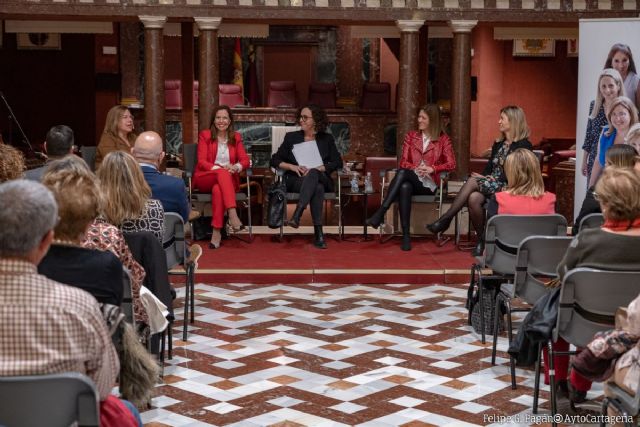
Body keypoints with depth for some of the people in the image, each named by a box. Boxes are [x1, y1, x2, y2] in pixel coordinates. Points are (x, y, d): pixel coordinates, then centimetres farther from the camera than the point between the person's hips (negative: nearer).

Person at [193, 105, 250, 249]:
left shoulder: (236, 137, 13)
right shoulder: (205, 135, 5)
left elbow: (245, 160, 5)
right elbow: (201, 162, -3)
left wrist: (236, 167, -19)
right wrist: (220, 168, -21)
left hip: (228, 179, 2)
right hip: (205, 178, -2)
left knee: (218, 189, -36)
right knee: (222, 174, -37)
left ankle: (217, 231, -40)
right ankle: (232, 214, -50)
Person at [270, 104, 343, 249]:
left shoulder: (326, 139, 14)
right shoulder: (291, 137, 15)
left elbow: (337, 162, 2)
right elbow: (275, 160, 11)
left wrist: (315, 169, -13)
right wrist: (292, 167, -9)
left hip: (321, 178, 0)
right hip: (295, 180, 0)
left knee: (313, 175, -39)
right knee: (317, 188, -37)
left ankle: (297, 215, -52)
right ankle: (318, 233, -47)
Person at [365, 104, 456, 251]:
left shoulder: (443, 139, 9)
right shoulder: (411, 136, 17)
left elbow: (451, 164, 0)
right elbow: (403, 162, 10)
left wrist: (432, 169, -15)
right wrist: (416, 168, -11)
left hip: (428, 183, -2)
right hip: (410, 179, 2)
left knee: (402, 173, -35)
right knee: (404, 187, -38)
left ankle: (380, 214, -43)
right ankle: (406, 236, -42)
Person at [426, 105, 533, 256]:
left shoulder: (523, 145, -2)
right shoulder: (498, 144, 22)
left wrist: (494, 179, -14)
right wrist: (483, 177, -3)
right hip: (490, 184, 6)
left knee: (473, 181, -30)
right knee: (474, 198, -31)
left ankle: (446, 219, -22)